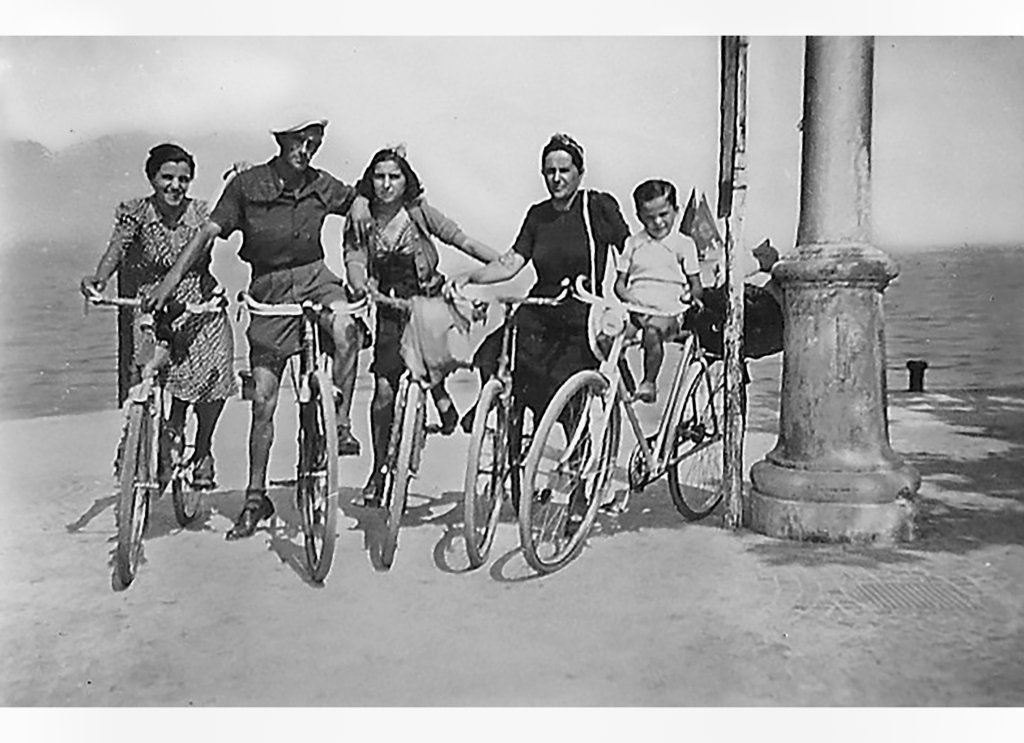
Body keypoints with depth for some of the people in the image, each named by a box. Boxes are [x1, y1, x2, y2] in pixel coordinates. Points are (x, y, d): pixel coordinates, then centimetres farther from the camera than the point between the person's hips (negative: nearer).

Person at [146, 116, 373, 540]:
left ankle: (340, 421, -17)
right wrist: (174, 276, -17)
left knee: (345, 329, -36)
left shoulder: (323, 186, 4)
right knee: (262, 399, -1)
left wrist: (359, 205, -1)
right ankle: (255, 497, 12)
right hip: (269, 290, -1)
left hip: (315, 278, 1)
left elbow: (356, 200, 23)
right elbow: (210, 231, -7)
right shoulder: (248, 184, -4)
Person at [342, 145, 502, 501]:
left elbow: (461, 239, -6)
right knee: (384, 389, -6)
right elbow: (354, 258, -14)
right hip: (389, 309, 1)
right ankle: (379, 468, 10)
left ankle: (441, 399, 10)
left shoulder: (419, 211, -4)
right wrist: (360, 285, -37)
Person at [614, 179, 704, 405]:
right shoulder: (633, 243, 16)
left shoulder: (683, 245, 11)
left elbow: (696, 284, 10)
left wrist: (692, 295, -13)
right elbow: (620, 282, 13)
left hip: (667, 308, -2)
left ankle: (649, 382, -18)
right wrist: (628, 297, -9)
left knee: (652, 332, -36)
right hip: (635, 306, 3)